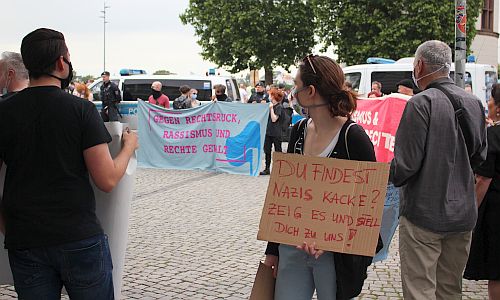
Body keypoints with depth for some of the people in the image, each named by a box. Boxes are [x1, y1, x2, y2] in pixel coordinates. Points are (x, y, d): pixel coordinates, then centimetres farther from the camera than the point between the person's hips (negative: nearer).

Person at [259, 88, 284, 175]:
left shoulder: (279, 107, -13)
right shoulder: (271, 105, 12)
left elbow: (274, 119, -19)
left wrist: (271, 108, -18)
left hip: (276, 133, -9)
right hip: (269, 131, 9)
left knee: (277, 151, 0)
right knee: (267, 150, 11)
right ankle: (267, 169, 18)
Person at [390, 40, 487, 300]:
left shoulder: (421, 103, -16)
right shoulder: (474, 103, 6)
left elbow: (405, 164, -18)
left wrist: (389, 175, 1)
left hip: (424, 213, -7)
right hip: (463, 213, 7)